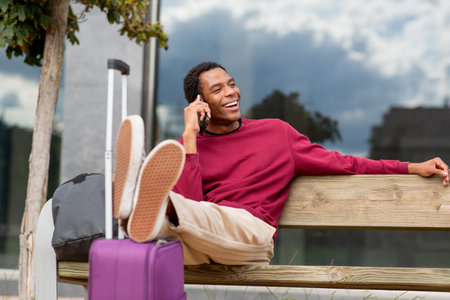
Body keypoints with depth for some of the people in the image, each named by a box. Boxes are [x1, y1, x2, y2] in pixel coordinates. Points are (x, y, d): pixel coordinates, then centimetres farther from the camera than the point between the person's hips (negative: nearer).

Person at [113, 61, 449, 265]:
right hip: (197, 248, 2)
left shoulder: (276, 133, 19)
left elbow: (338, 163, 19)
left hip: (250, 233, -2)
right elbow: (189, 201, -3)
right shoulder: (187, 147, 16)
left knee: (215, 217, -38)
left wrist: (413, 168, 14)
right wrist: (190, 134, -3)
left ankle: (155, 207, -70)